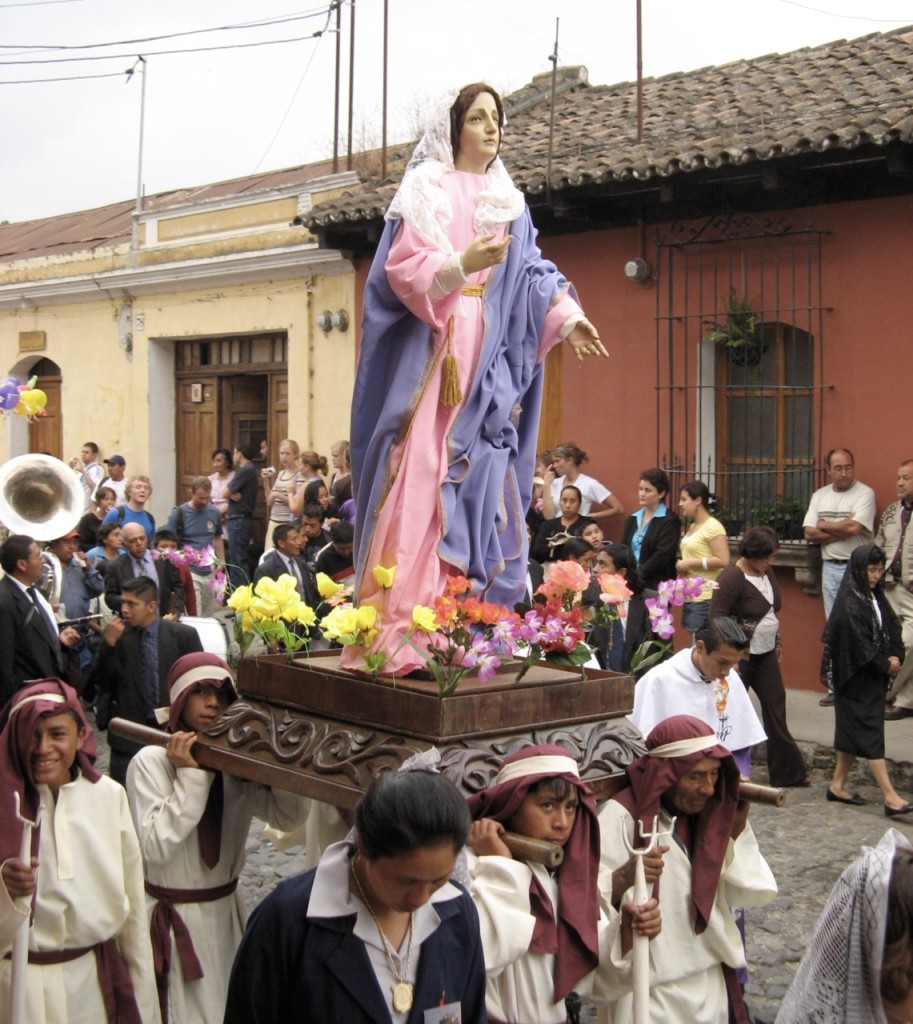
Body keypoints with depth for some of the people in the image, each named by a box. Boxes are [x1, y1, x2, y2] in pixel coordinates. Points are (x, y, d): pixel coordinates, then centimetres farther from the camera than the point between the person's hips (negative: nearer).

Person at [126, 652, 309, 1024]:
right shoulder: (151, 762, -12)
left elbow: (290, 816, -5)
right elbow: (155, 846, -21)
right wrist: (191, 776, -20)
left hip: (227, 913, 5)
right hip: (174, 919, -5)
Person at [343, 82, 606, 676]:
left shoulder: (509, 203, 18)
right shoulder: (425, 192, 2)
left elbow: (531, 276, 10)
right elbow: (401, 270, -8)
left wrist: (567, 318, -6)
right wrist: (461, 263, -23)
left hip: (487, 361, 6)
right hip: (431, 352, -5)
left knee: (483, 484, 2)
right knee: (420, 477, -11)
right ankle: (402, 627, -10)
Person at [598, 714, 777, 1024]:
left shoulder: (712, 812, 3)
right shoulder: (622, 816, -17)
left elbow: (751, 893, 0)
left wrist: (736, 829, -9)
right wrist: (624, 877, -44)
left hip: (713, 984, 6)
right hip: (651, 991, -6)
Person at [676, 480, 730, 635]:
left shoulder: (713, 527, -12)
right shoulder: (692, 527, 15)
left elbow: (723, 561, -18)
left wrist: (690, 563, -17)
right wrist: (682, 564, 8)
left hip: (706, 598, -9)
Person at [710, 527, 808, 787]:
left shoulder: (767, 573, 7)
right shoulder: (731, 578, -18)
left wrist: (777, 641, 18)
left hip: (765, 654, 8)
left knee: (776, 707, 7)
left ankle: (787, 771, 14)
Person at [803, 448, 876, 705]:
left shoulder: (864, 494, -6)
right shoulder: (820, 496, 11)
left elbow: (854, 527, -19)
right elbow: (809, 533, 4)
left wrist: (824, 525, -3)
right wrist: (842, 531, -8)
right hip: (830, 566, 6)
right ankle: (836, 685, 13)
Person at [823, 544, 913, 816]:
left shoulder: (875, 598, 11)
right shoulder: (849, 603, -16)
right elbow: (859, 643, -20)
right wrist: (885, 664, -11)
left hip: (874, 676, 9)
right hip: (856, 678, -9)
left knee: (853, 731, 14)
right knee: (869, 732, -8)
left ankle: (837, 785, 23)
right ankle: (891, 797, -10)